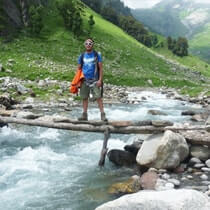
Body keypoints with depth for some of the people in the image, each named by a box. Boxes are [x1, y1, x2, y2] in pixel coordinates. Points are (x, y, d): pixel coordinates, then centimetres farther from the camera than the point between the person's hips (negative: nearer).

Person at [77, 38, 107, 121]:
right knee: (84, 98, 6)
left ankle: (102, 114, -8)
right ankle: (84, 115, 14)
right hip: (84, 80, 3)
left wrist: (100, 80, -10)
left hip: (94, 80, -3)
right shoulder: (82, 56, 9)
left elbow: (100, 68, 0)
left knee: (98, 97, -9)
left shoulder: (97, 55, 2)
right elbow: (79, 69, 13)